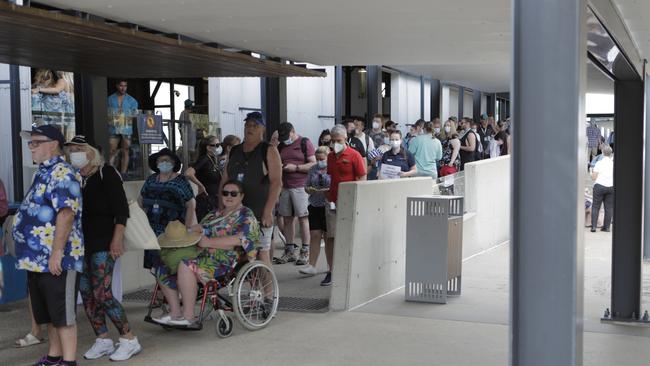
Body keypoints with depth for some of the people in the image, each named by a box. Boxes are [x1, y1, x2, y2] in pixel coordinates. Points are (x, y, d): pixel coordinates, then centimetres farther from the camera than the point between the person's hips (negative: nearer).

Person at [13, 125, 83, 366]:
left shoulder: (61, 172, -14)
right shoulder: (44, 172, 17)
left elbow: (67, 212, -24)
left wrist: (57, 252, -26)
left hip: (56, 258, -10)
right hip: (38, 257, 10)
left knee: (62, 312, -3)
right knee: (49, 312, 17)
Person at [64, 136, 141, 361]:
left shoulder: (106, 174, -6)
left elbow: (122, 209, -11)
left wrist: (117, 239, -17)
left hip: (103, 242, -7)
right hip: (82, 242, 7)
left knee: (102, 293, -12)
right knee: (87, 293, 6)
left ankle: (129, 340, -1)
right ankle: (103, 340, 17)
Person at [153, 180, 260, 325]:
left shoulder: (246, 216, 0)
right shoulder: (215, 214, 26)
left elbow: (239, 239, -16)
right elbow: (200, 228, 19)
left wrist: (209, 242, -20)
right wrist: (181, 231, -3)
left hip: (224, 262, -9)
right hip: (203, 256, 9)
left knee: (186, 266, -31)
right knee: (164, 268, -2)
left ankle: (188, 316, -25)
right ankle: (175, 313, -2)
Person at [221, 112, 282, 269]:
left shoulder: (268, 151, 0)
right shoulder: (234, 151, 16)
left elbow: (276, 182, -8)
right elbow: (224, 181, 19)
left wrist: (268, 211, -16)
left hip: (259, 213, -5)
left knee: (262, 255, -7)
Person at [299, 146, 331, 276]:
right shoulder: (313, 169, 12)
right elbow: (306, 186, 16)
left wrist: (327, 191, -22)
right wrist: (310, 190, -5)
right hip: (315, 207, 5)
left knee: (328, 237, 2)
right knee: (314, 236, 2)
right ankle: (312, 266, 5)